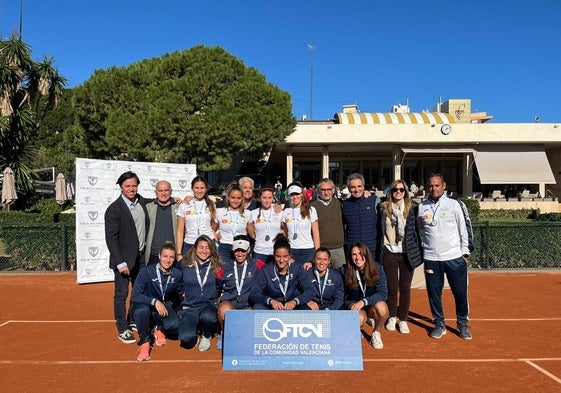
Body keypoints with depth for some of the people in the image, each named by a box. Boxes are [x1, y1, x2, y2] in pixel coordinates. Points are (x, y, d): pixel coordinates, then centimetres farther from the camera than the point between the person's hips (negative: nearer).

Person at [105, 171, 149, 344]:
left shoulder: (142, 201, 2)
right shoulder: (114, 209, -15)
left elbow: (146, 226, 19)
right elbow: (111, 239, -16)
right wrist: (121, 263, -19)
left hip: (141, 256, 6)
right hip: (124, 258, -6)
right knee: (121, 295, 3)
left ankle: (134, 321, 35)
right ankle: (123, 329, 16)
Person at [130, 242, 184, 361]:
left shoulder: (177, 274, -9)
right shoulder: (147, 271, -19)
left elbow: (180, 294, 9)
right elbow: (134, 296, -20)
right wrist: (154, 301, -32)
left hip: (164, 306, 2)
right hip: (146, 305, -2)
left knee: (174, 325, -29)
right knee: (142, 310, -39)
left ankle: (158, 329, 8)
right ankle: (145, 342, -14)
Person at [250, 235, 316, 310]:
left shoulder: (298, 269, -8)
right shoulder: (266, 270, -8)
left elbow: (310, 291, -13)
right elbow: (253, 294, -12)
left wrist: (295, 301, -31)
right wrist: (270, 301, -31)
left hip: (294, 308, 0)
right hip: (273, 308, 1)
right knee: (257, 307, -28)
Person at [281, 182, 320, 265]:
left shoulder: (311, 210, 1)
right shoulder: (286, 211, 6)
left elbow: (316, 233, 0)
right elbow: (284, 233, 13)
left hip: (308, 250, -1)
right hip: (291, 251, 2)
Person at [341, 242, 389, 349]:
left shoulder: (376, 268, -13)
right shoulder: (345, 270, -12)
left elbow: (383, 293, -20)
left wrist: (364, 301, -34)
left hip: (372, 304, 1)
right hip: (353, 304, -1)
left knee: (381, 307, -33)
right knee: (359, 318, -35)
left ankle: (376, 333, -1)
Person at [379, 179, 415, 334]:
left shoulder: (411, 208, 0)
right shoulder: (384, 208, 3)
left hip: (407, 252, 0)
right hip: (389, 251, 0)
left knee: (405, 288, 6)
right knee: (392, 287, 6)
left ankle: (403, 320, 20)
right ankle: (392, 318, 25)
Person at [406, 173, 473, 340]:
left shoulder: (454, 204, 0)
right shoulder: (421, 207, 6)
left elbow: (463, 229, 3)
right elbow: (417, 229, 18)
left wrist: (465, 252, 1)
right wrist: (415, 251, 12)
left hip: (455, 257, -2)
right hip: (431, 258, 2)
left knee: (460, 292, 4)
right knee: (434, 292, 6)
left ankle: (463, 323, 23)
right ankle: (439, 324, 22)